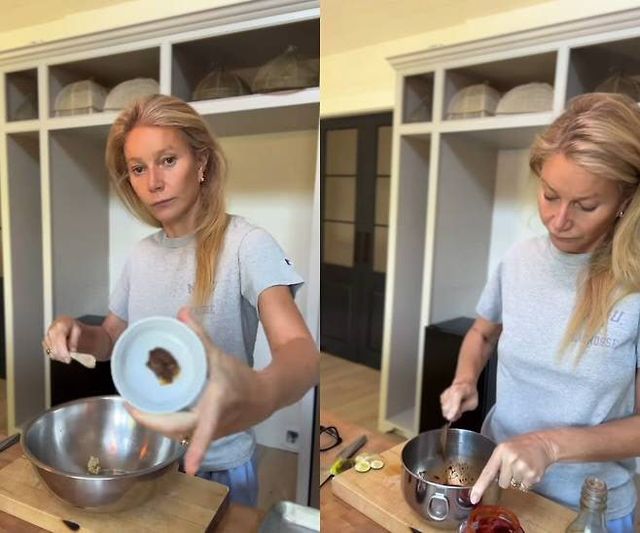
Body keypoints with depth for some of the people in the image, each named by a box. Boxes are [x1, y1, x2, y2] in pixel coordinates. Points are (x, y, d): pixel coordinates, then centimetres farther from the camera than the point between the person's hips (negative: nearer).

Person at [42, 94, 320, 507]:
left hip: (217, 465, -5)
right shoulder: (142, 254, 1)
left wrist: (261, 394, -57)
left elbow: (302, 352, -34)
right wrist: (77, 333, -11)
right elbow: (114, 337, 13)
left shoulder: (245, 244, -21)